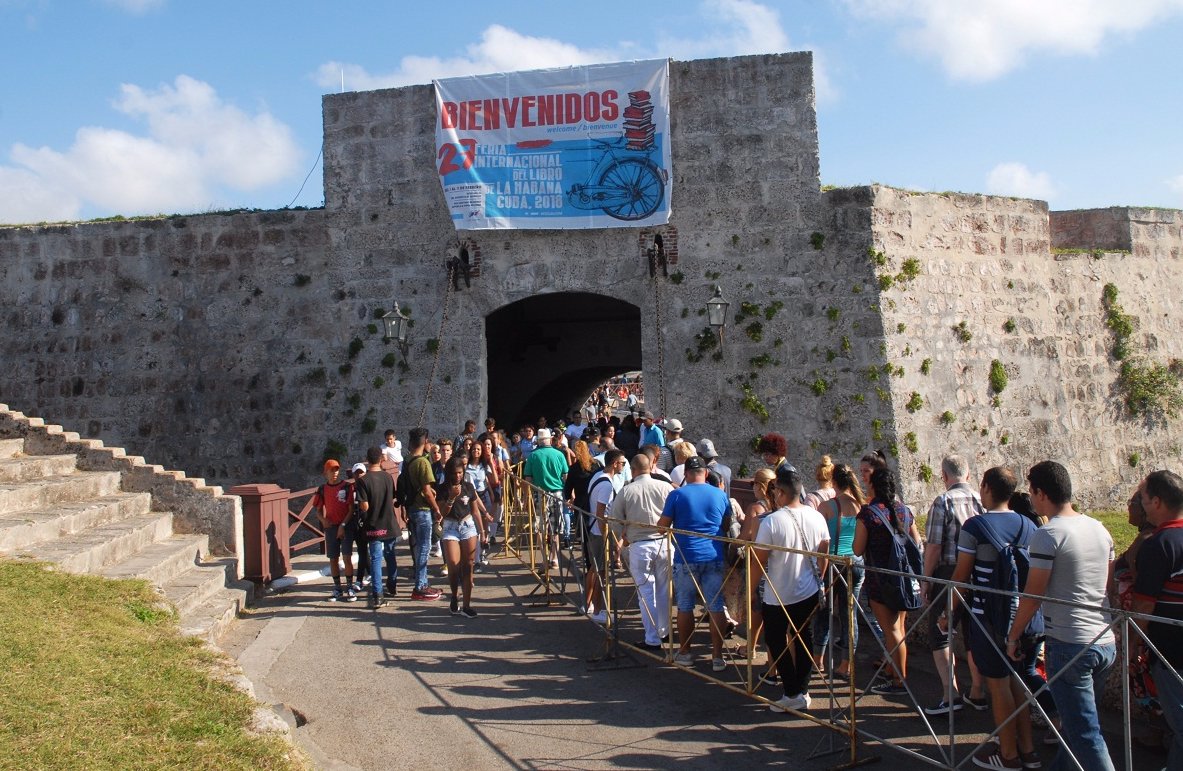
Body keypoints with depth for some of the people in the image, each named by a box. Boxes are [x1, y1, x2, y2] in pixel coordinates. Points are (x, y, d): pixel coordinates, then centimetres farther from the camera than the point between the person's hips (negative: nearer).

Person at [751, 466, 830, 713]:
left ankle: (792, 695, 8)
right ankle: (803, 691, 24)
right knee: (804, 639, 17)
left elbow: (759, 561, -14)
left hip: (777, 596, -5)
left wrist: (751, 591, -2)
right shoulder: (816, 517, -4)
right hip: (809, 593, 5)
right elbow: (824, 556, 7)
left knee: (777, 642, 9)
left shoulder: (771, 521, -20)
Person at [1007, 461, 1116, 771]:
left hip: (1069, 645, -8)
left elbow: (1033, 596, -12)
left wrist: (1013, 636, 0)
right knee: (1075, 723, 19)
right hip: (1106, 642, 8)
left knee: (1085, 734, -3)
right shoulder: (1099, 528, 9)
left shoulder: (1048, 534, -14)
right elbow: (1108, 586, 18)